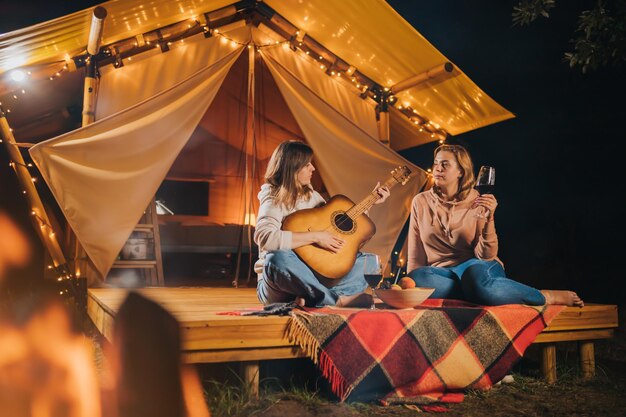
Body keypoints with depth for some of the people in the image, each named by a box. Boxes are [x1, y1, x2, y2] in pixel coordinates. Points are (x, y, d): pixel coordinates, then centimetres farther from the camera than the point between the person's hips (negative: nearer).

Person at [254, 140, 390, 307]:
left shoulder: (312, 195, 11)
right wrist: (315, 236, -28)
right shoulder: (274, 200, -12)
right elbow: (264, 237, -32)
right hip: (278, 287, -7)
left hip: (312, 277, 7)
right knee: (278, 259, -40)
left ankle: (313, 298, -23)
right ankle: (337, 299, -27)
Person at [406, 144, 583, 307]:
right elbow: (416, 257, 6)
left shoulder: (477, 203, -2)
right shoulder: (421, 202, 3)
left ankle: (549, 297, -20)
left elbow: (486, 255, -10)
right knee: (418, 276, -35)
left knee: (473, 271, -40)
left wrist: (488, 218, -23)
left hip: (477, 268, -1)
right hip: (443, 273, 1)